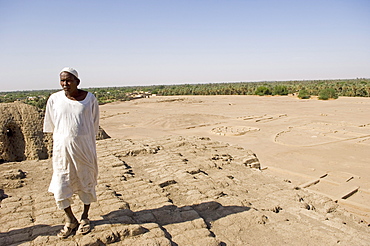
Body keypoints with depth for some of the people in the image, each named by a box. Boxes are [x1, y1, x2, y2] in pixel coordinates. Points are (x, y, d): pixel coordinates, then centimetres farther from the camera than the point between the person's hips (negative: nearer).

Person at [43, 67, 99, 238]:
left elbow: (94, 125, 5)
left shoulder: (89, 99, -4)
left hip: (84, 148, -1)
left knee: (86, 183, 11)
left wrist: (90, 146, 6)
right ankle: (70, 220, 26)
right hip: (62, 148, 1)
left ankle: (85, 218, 33)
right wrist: (55, 150, 7)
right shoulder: (54, 99, 0)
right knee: (60, 187, 3)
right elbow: (52, 127, 8)